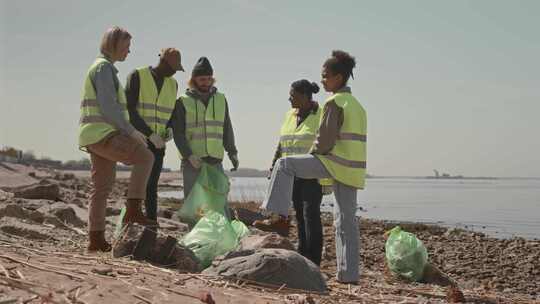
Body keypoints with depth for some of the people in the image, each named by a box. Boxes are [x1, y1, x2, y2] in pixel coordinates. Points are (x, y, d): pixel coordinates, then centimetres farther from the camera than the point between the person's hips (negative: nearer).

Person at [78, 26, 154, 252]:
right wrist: (131, 131, -15)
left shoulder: (105, 69, 24)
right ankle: (133, 209, -18)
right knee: (145, 157, -17)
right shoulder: (103, 67, -9)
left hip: (100, 136, 10)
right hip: (101, 134, -10)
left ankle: (96, 239, 8)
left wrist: (128, 132, 19)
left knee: (102, 187, 8)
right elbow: (108, 107, -19)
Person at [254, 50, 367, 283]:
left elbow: (325, 139, -15)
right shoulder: (356, 104, 20)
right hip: (354, 169, 9)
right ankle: (349, 274, 9)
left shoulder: (334, 102, -8)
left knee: (285, 165, -3)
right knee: (346, 220, 9)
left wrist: (313, 154, 4)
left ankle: (279, 217, -8)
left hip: (336, 163, -9)